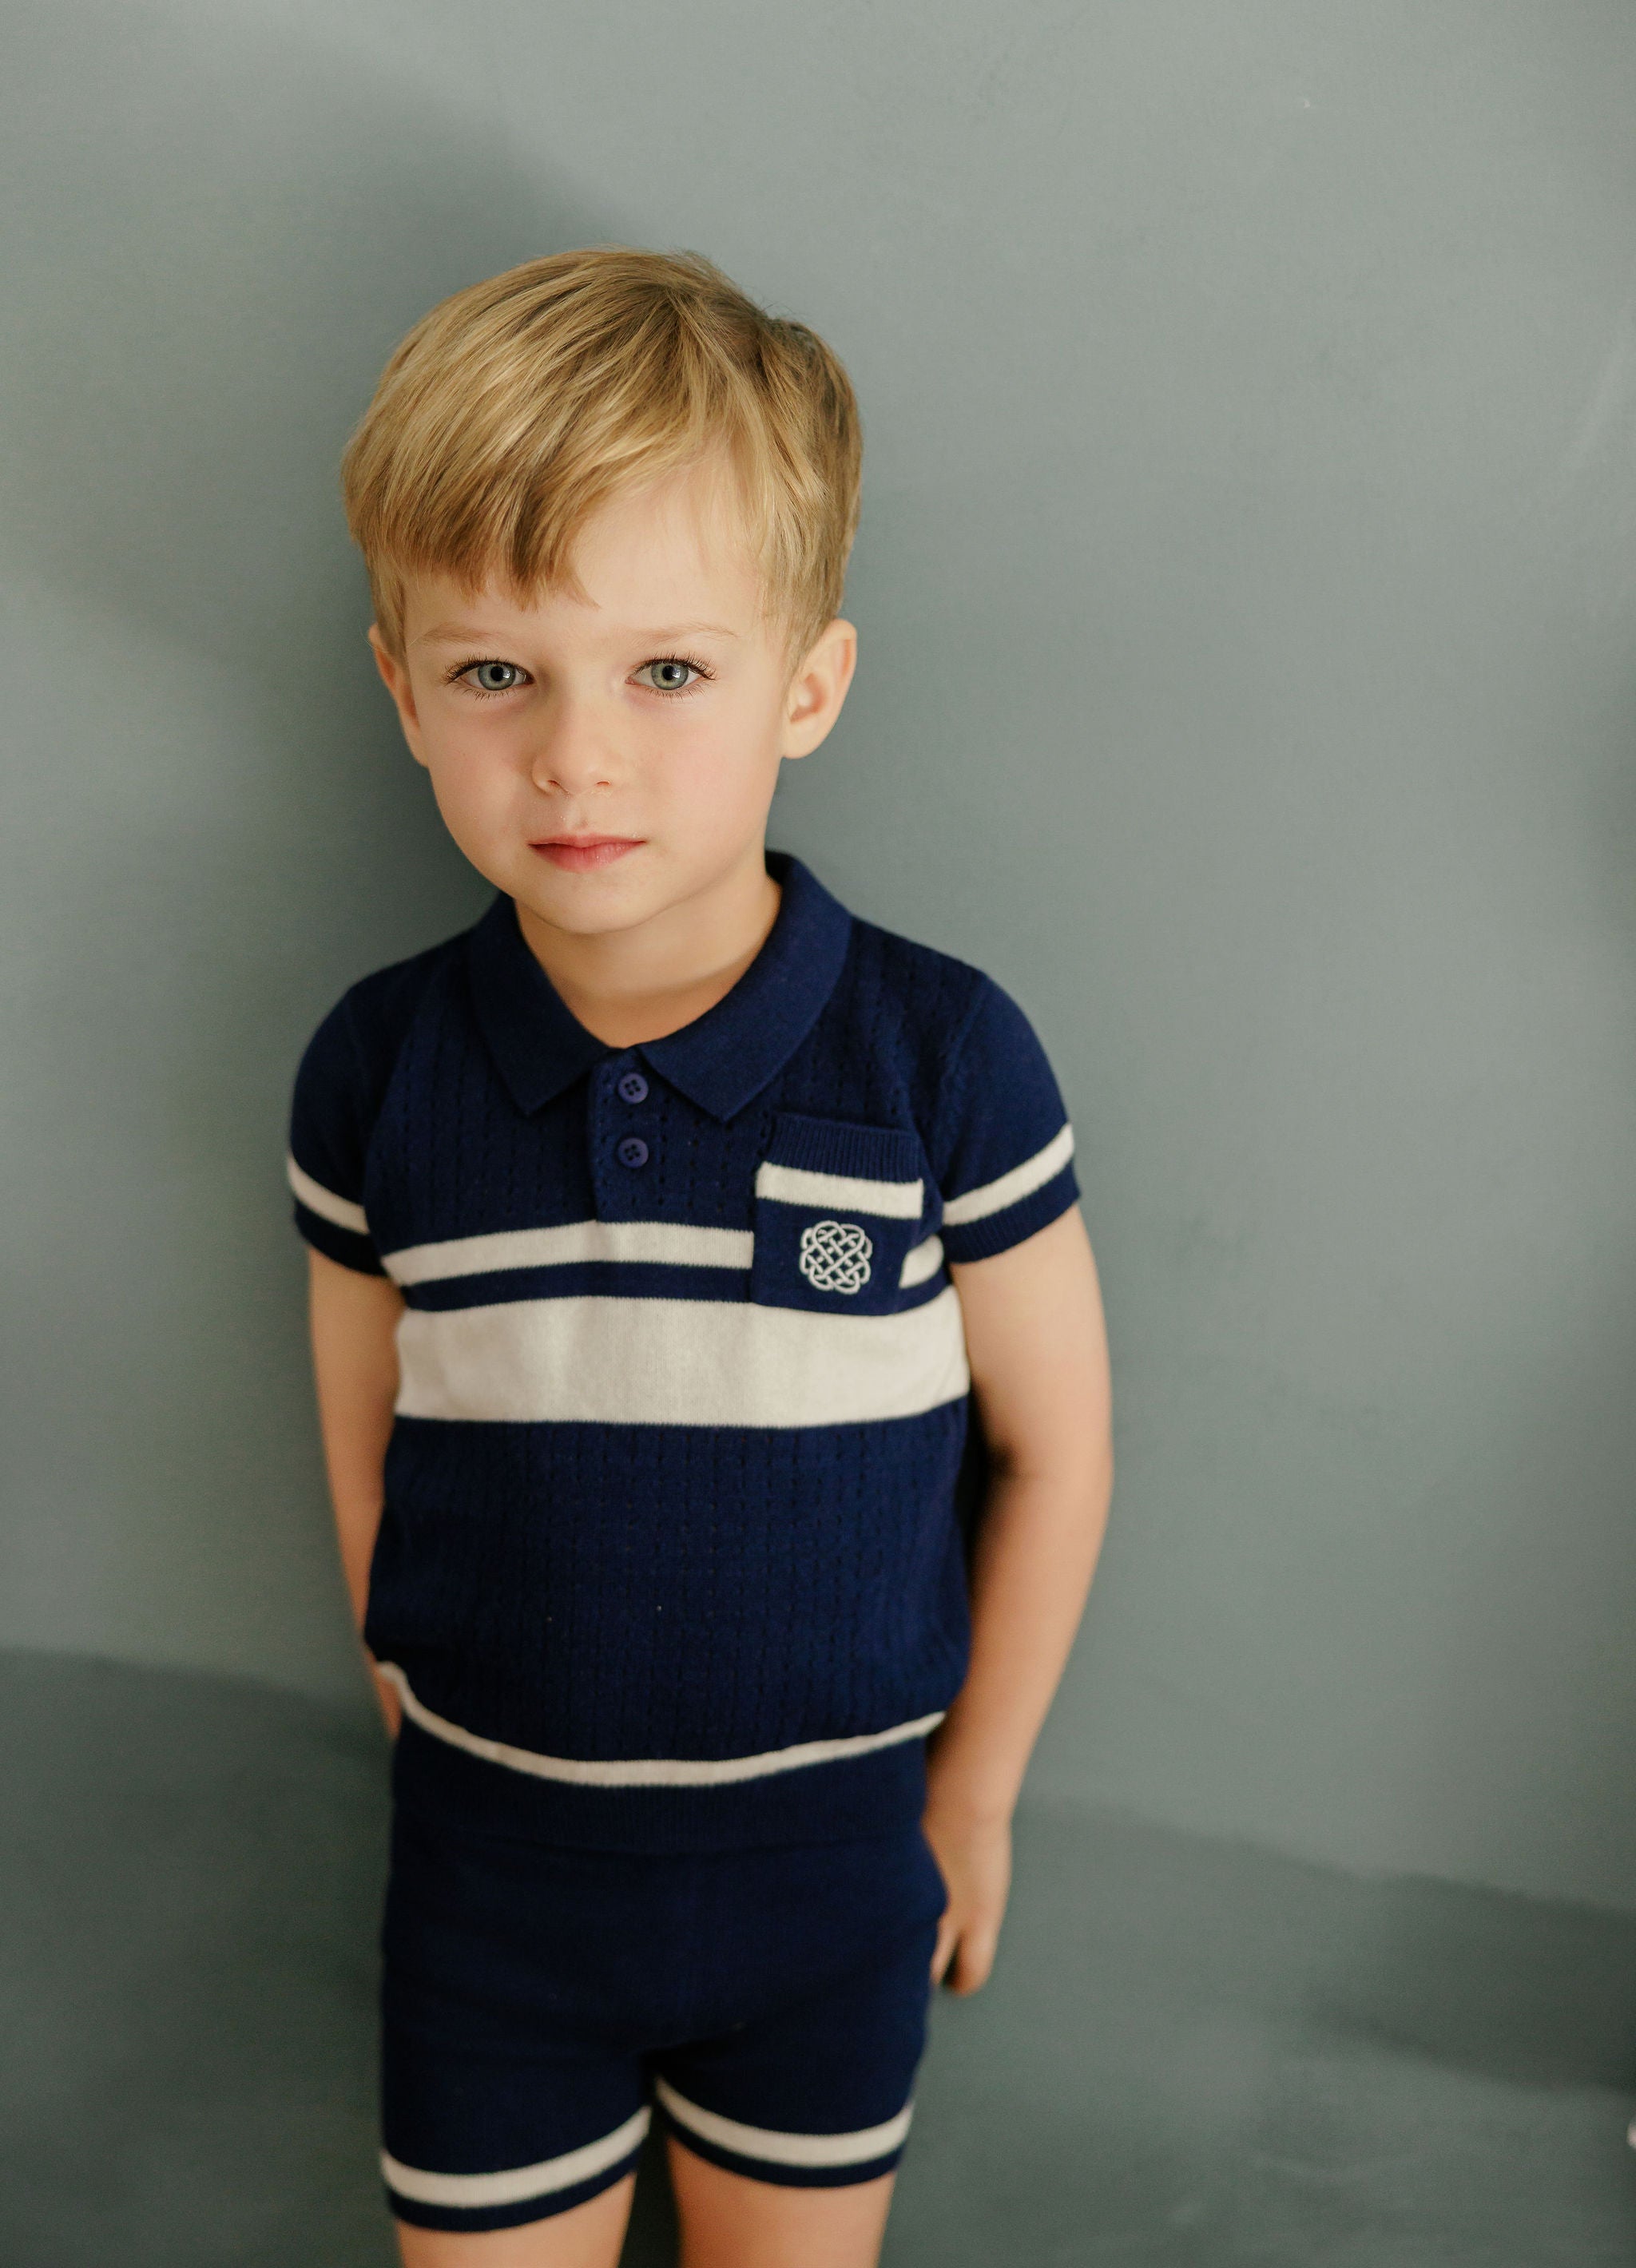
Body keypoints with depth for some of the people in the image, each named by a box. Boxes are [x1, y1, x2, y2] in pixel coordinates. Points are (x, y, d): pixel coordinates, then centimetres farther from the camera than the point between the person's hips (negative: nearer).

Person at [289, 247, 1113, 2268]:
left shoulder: (942, 1057, -19)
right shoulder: (377, 1073, -13)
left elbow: (1055, 1442, -8)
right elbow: (367, 1440, 1)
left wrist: (976, 1789, 1)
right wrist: (426, 1728, 8)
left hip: (827, 1858, -1)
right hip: (487, 1859, 1)